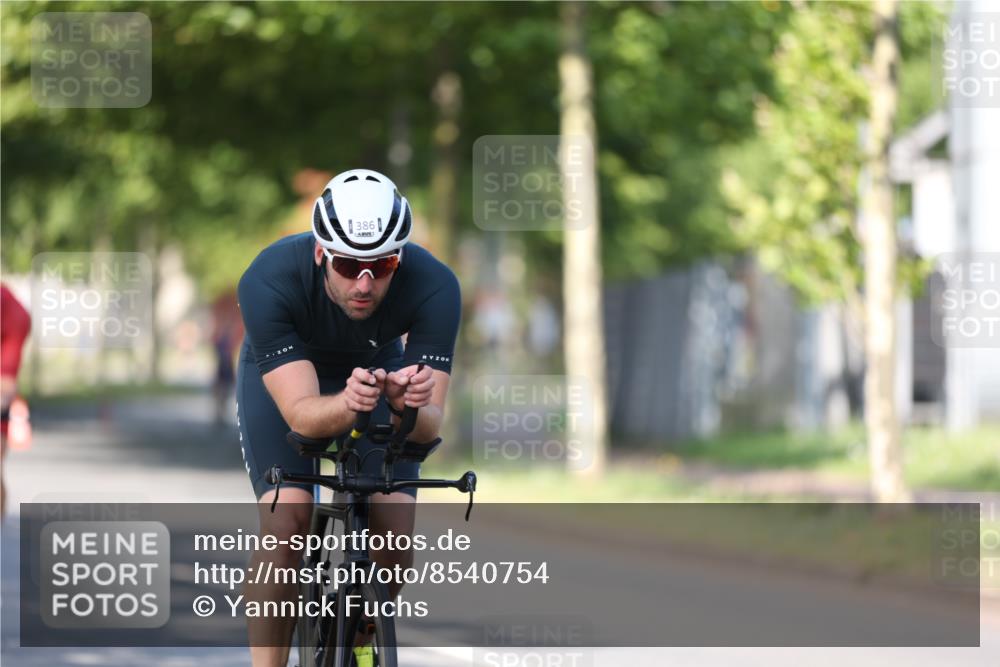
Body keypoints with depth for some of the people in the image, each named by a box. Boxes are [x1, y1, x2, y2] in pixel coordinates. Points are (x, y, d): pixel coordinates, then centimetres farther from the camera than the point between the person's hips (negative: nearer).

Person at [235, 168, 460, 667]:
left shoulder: (434, 287, -34)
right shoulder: (268, 282, -38)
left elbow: (429, 426, -34)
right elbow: (301, 415, -41)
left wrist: (408, 405, -57)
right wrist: (347, 404, -62)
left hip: (378, 366, 2)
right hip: (282, 372, -1)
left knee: (396, 529, -14)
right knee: (286, 520, -24)